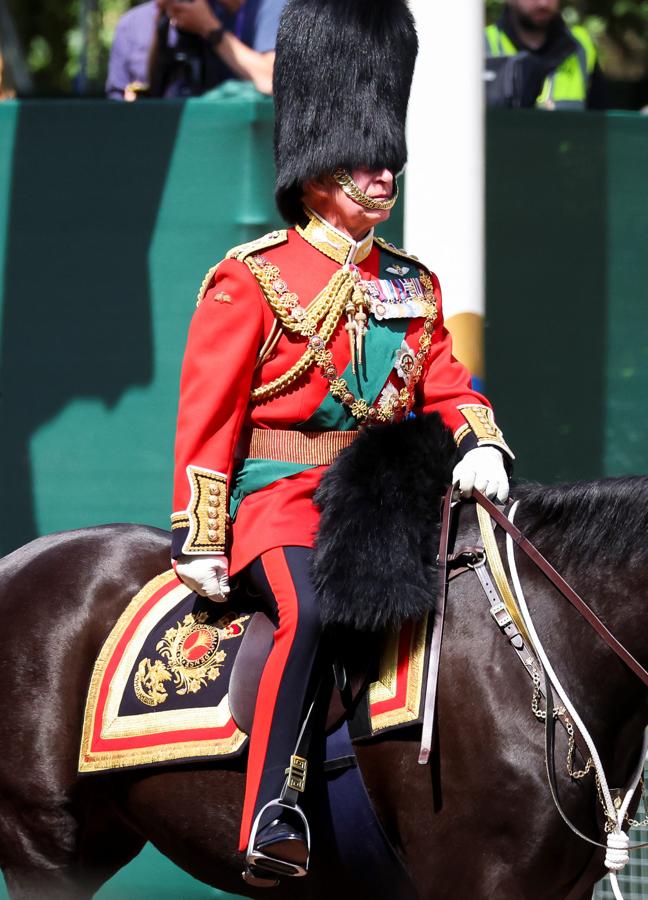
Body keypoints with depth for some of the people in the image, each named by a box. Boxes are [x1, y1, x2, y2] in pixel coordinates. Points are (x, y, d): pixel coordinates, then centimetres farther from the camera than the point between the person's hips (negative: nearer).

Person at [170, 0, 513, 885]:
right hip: (280, 497, -6)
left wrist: (480, 448, -7)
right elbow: (207, 416, -2)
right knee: (312, 610, -34)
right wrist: (200, 541, -8)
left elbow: (447, 385, 16)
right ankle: (271, 814, -36)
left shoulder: (412, 286, 17)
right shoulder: (251, 280, -1)